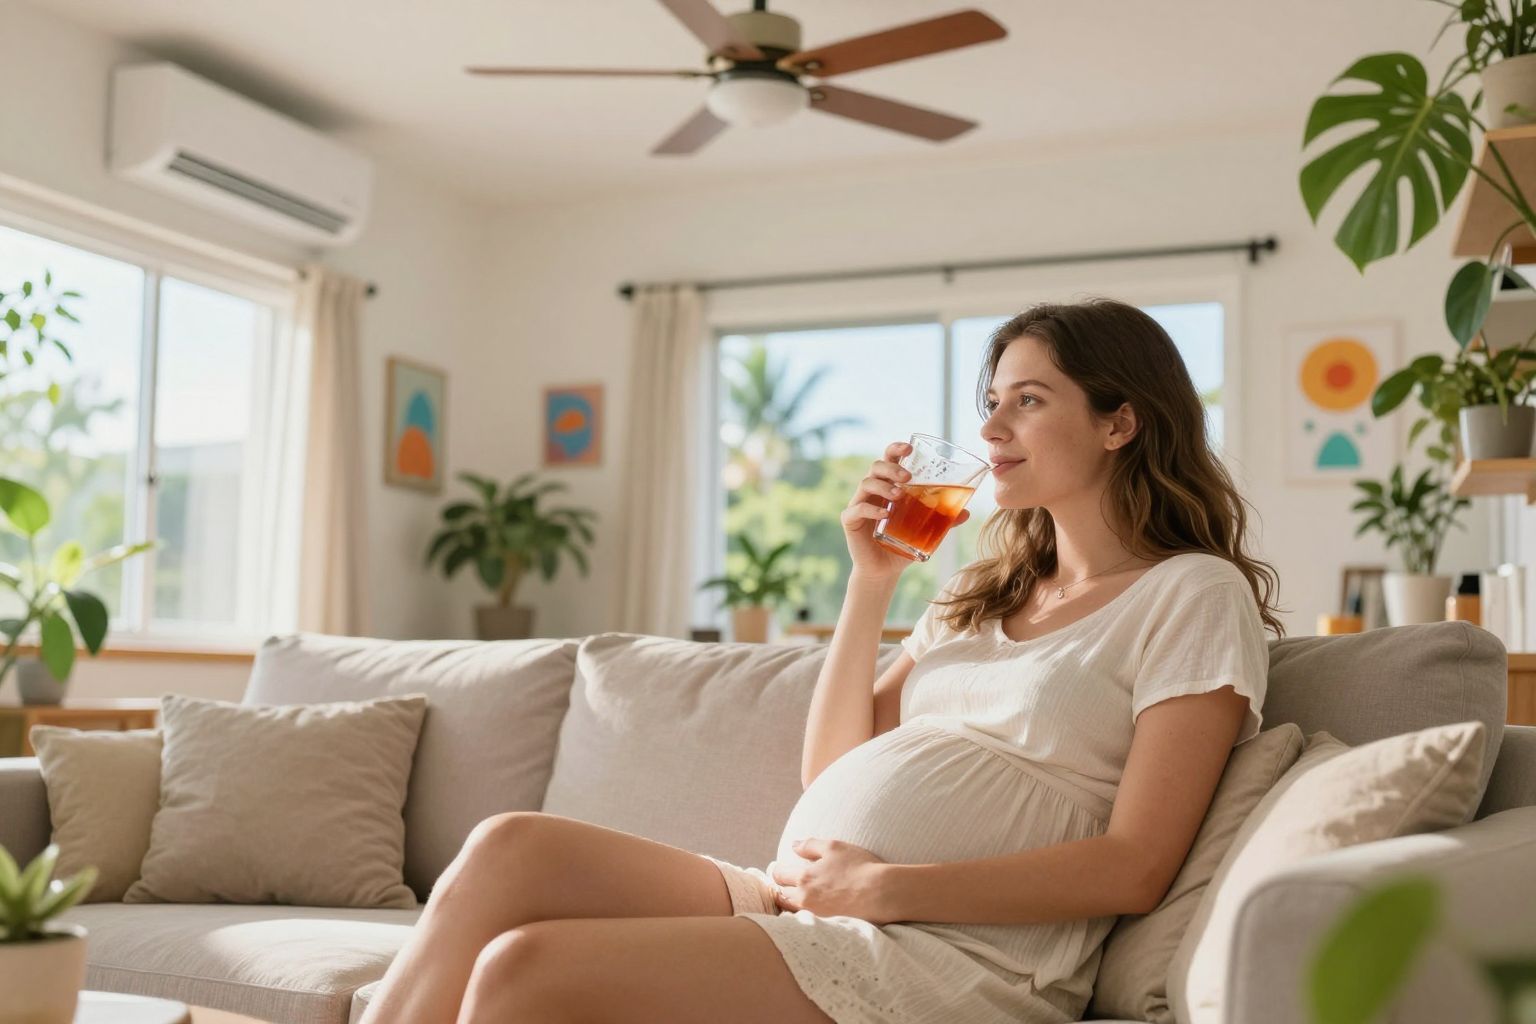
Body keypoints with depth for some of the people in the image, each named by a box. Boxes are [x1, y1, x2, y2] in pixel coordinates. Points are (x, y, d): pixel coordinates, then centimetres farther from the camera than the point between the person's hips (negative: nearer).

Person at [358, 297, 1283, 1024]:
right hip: (801, 907, 7)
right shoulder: (985, 596, 23)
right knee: (510, 848, -15)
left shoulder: (1195, 595, 1)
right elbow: (829, 771, 17)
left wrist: (885, 884, -15)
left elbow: (1136, 866, -10)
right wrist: (872, 584, 8)